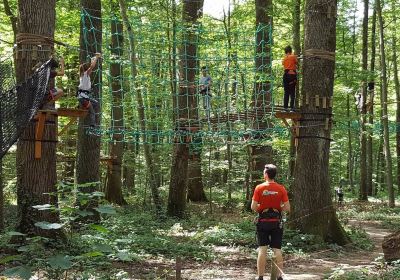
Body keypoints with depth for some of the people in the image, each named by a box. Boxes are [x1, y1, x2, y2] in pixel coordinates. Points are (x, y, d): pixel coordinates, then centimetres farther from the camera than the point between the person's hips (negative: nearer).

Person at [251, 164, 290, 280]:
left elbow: (253, 207, -9)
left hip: (263, 221, -1)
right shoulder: (281, 189, -4)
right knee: (277, 250, 5)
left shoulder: (259, 188, -8)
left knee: (262, 249, 3)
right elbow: (287, 208, -5)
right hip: (276, 222, 1)